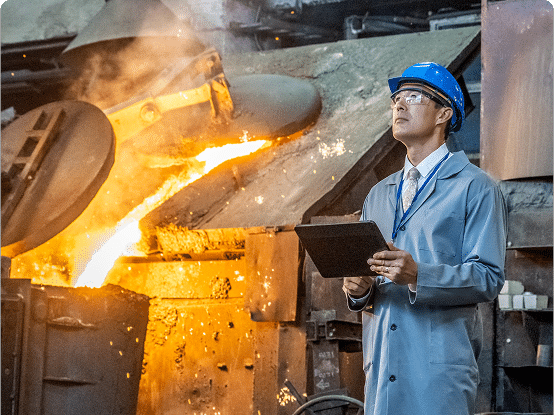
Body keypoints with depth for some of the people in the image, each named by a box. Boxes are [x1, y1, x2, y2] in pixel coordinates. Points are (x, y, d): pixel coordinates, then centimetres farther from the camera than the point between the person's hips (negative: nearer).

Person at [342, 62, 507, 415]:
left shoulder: (476, 187, 1)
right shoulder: (379, 195, 21)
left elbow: (488, 279, -7)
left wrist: (418, 276, -21)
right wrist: (359, 288, -1)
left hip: (440, 364, -5)